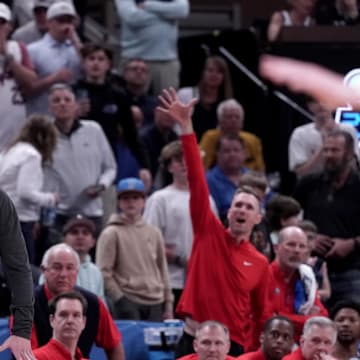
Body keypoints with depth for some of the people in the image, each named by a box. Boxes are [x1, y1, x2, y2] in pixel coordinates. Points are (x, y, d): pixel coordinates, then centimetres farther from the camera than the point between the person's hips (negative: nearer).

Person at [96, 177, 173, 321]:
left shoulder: (154, 233, 14)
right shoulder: (111, 234, -1)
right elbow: (104, 273, -6)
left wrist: (168, 303, 12)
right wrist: (120, 299, -11)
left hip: (155, 304, 5)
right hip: (129, 303, -5)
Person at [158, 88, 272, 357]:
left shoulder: (260, 263, 7)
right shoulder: (209, 233, 3)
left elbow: (262, 316, 14)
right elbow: (197, 181, -5)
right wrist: (186, 126, -12)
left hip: (234, 347, 1)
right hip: (193, 341, -1)